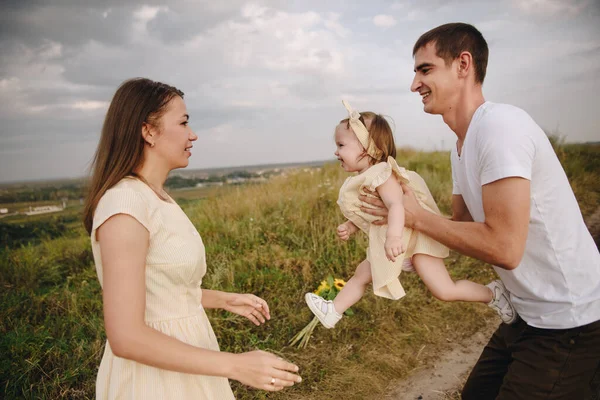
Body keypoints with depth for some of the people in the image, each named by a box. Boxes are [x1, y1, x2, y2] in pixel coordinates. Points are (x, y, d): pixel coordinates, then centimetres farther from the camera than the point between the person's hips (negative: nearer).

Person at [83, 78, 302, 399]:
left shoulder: (157, 198, 4)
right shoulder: (124, 204, -23)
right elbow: (126, 337, -26)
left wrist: (223, 300, 10)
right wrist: (236, 365, -25)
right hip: (154, 373, -8)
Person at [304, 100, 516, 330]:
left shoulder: (380, 173, -23)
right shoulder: (360, 181, 8)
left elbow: (396, 205, -40)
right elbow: (367, 215, 19)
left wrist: (393, 235, -55)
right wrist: (350, 227, 4)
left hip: (413, 241, -10)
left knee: (444, 291, -12)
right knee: (361, 274, 18)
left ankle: (493, 293, 8)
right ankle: (333, 311, 33)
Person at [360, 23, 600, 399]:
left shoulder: (500, 124, -23)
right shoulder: (462, 147, 6)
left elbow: (504, 247, -29)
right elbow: (463, 225, 13)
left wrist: (416, 216, -17)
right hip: (532, 314, 9)